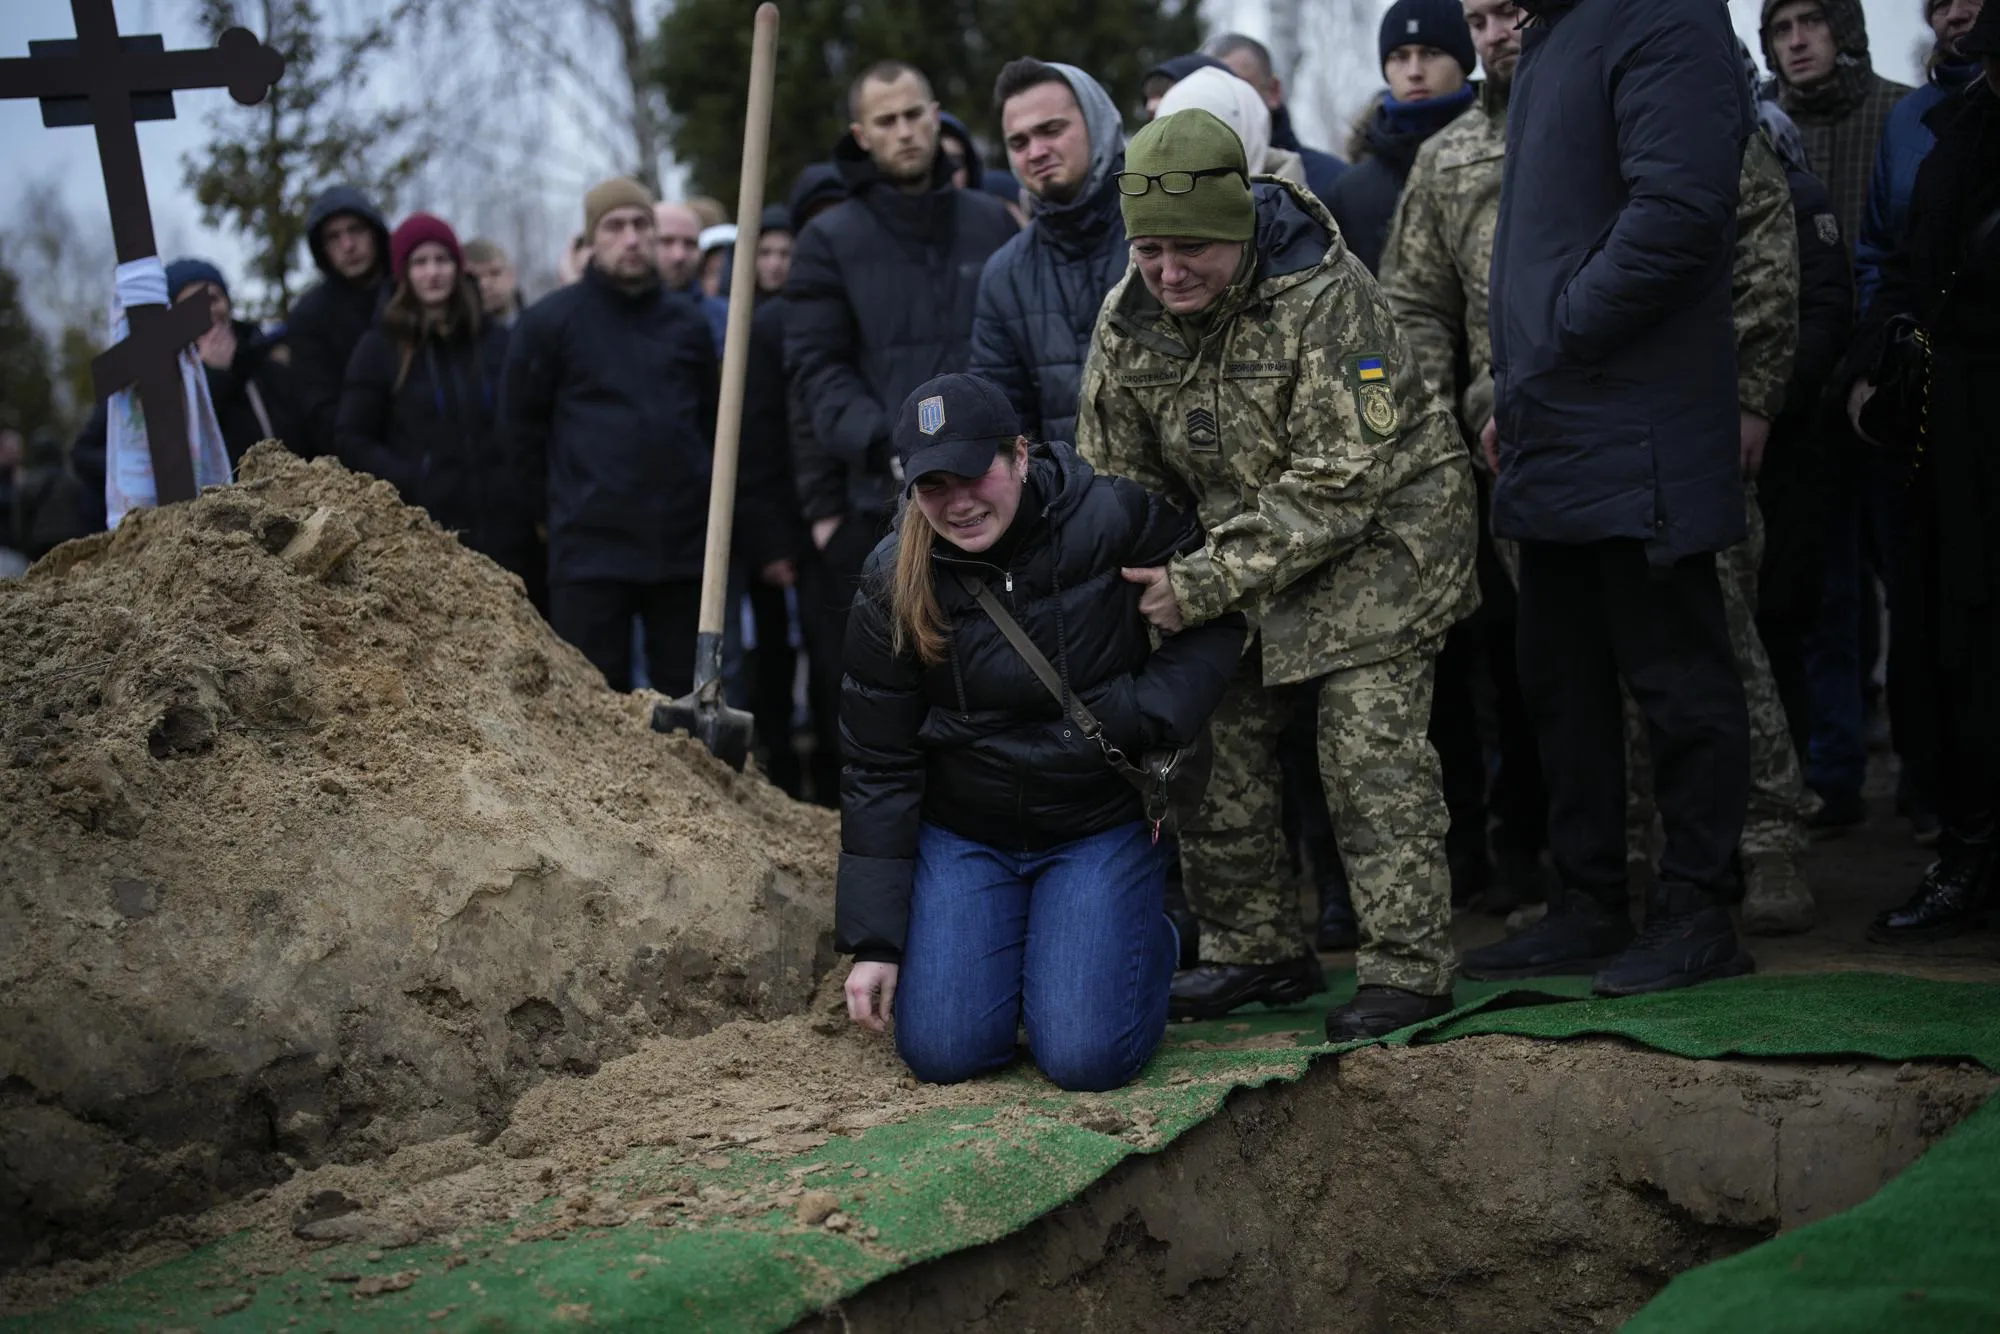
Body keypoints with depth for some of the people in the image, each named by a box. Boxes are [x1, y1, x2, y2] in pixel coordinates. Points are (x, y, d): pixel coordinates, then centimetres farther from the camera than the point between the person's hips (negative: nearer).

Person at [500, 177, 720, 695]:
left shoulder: (686, 320, 10)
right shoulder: (550, 321, -1)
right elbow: (521, 428, 5)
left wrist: (702, 499, 14)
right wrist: (555, 510, 5)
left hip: (684, 542, 3)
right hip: (590, 548, -3)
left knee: (686, 691, 9)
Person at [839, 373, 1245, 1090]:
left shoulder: (1111, 519, -17)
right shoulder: (893, 583, -11)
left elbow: (1220, 617, -2)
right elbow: (878, 766, -5)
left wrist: (1148, 709, -20)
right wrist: (873, 940, -6)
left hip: (1100, 828, -2)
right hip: (963, 835, 2)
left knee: (1086, 1058, -14)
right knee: (942, 1053, -10)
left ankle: (1149, 940, 19)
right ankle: (1009, 948, 23)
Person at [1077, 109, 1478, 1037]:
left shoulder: (1325, 297, -25)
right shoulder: (1128, 319, -6)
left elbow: (1339, 483, -27)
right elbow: (1115, 477, 7)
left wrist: (1209, 584, -31)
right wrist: (1149, 585, -7)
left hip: (1377, 536, -6)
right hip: (1245, 551, 7)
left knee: (1370, 746, -14)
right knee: (1213, 739, 4)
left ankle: (1409, 968, -6)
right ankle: (1256, 951, 18)